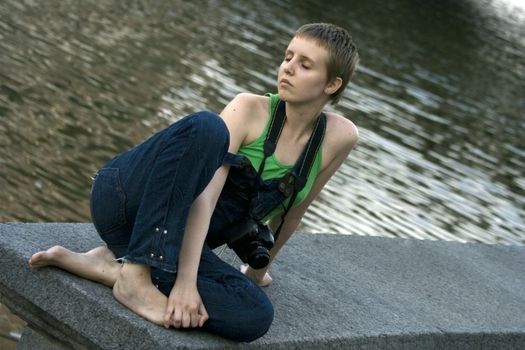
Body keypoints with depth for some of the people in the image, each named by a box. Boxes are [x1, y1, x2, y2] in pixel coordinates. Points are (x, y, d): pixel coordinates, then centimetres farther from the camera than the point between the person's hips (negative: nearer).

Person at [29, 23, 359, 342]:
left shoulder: (339, 137, 0)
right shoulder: (250, 109, -10)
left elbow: (292, 209, 15)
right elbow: (204, 197, -21)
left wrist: (261, 266, 26)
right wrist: (186, 281, -31)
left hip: (172, 240, 4)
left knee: (256, 316, -26)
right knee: (206, 127, -34)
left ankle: (110, 265, -16)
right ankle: (134, 274, -32)